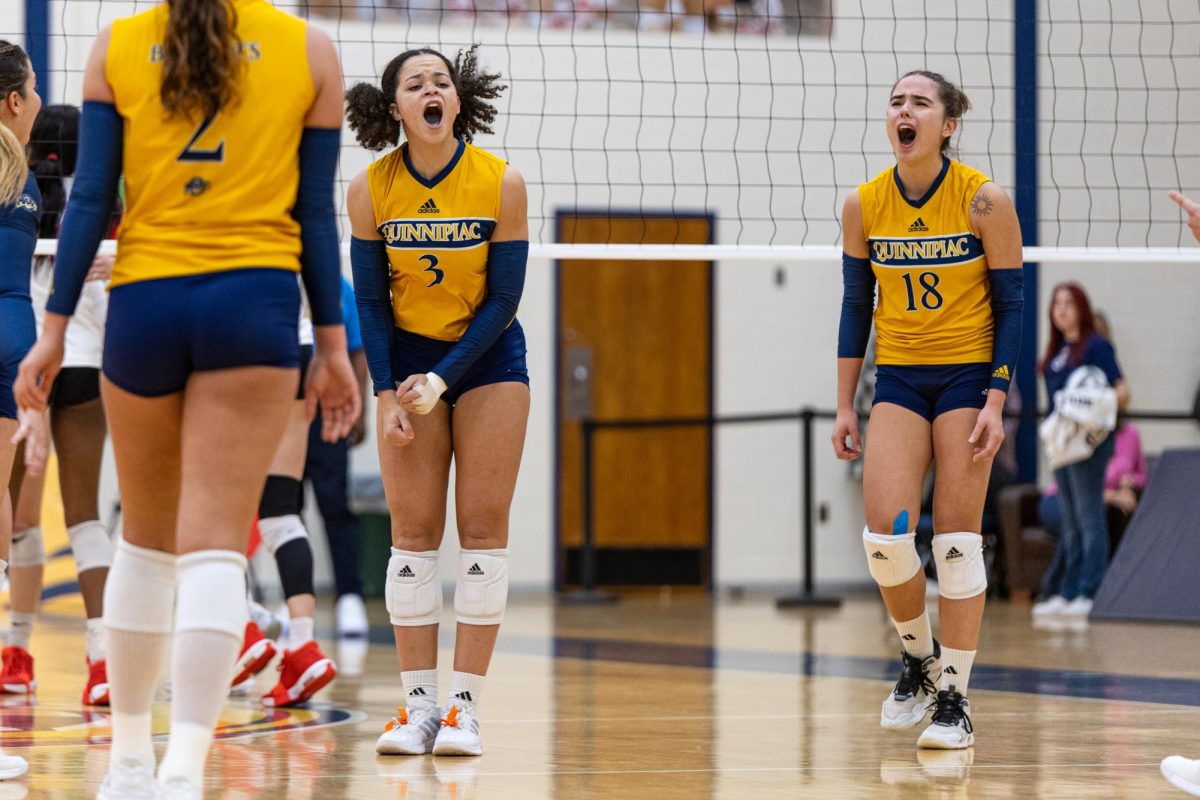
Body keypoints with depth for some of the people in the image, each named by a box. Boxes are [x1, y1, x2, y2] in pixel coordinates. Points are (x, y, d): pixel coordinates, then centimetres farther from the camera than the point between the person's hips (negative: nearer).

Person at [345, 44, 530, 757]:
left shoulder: (502, 183, -16)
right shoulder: (370, 189, -11)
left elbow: (504, 298, -12)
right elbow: (370, 299, -3)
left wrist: (442, 379, -19)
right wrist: (388, 395, -11)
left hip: (488, 353, -1)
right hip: (407, 354, 1)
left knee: (483, 526, -5)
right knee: (413, 530, -4)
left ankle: (465, 704, -5)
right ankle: (419, 703, -2)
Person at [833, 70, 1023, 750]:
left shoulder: (984, 200, -10)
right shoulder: (863, 206, -1)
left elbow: (1012, 306, -5)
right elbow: (856, 306, 8)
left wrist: (995, 402, -12)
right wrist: (845, 406, 7)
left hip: (968, 373, -3)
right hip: (898, 378, 3)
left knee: (957, 537, -6)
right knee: (885, 532, -11)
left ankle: (955, 700, 1)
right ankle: (920, 659, 15)